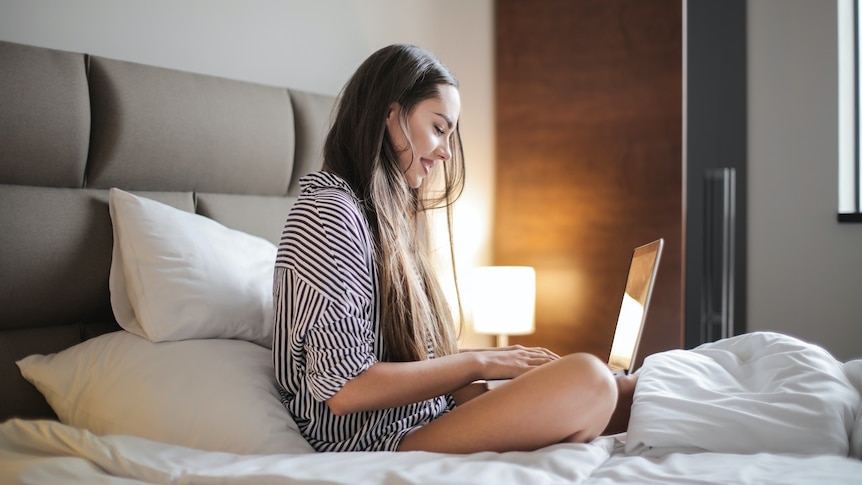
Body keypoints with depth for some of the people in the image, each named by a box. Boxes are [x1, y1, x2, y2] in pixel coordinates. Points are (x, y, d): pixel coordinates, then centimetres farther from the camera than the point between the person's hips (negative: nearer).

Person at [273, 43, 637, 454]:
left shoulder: (389, 217, 17)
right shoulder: (329, 214, -13)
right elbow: (345, 388, -19)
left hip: (426, 420, 9)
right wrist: (479, 362, -12)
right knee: (585, 379, -23)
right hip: (374, 445, -9)